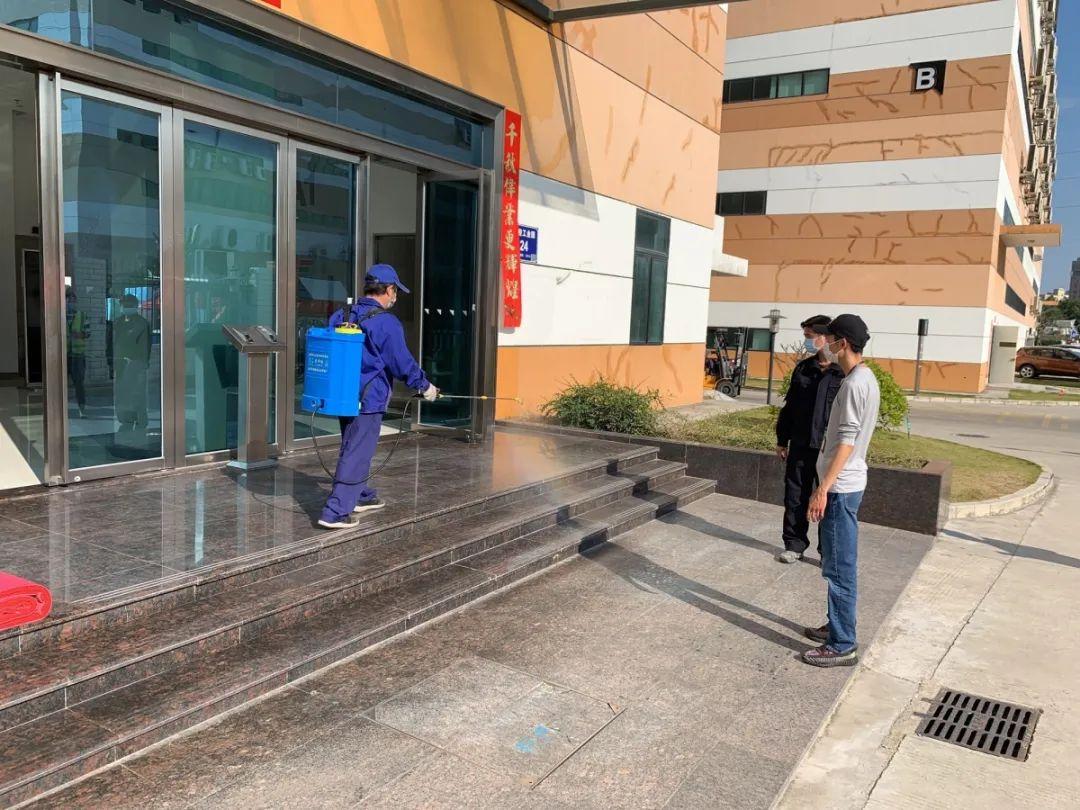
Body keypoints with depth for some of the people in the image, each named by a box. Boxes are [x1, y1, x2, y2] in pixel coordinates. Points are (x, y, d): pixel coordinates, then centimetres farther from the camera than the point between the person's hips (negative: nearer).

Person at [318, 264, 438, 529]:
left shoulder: (340, 317, 7)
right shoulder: (386, 323, -16)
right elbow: (402, 363, -13)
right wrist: (425, 386, 2)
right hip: (368, 398, -8)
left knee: (351, 447, 21)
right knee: (357, 454, -4)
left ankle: (361, 496, 37)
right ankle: (336, 512, -5)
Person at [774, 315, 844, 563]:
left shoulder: (845, 373, -8)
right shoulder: (802, 369, 8)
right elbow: (789, 407, 13)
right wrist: (782, 440, 12)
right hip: (800, 447, 5)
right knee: (795, 499, 9)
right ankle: (795, 545, 22)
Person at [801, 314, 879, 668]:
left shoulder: (854, 383, -19)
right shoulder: (866, 378, 12)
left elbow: (846, 442, -23)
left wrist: (823, 489, -23)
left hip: (840, 488, -10)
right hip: (846, 485, 10)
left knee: (840, 568, -3)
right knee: (839, 565, 19)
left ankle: (842, 646, 5)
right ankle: (838, 627, 31)